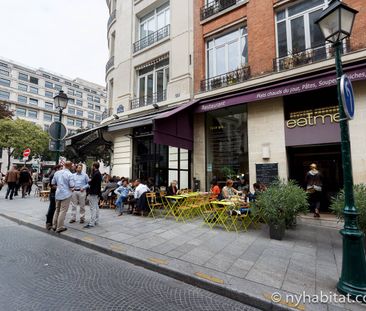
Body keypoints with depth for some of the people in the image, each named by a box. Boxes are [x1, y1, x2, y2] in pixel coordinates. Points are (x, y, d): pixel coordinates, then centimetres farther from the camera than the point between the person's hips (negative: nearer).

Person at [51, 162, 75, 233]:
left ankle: (54, 225, 25)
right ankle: (59, 227, 6)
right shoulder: (69, 174, -16)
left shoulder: (57, 173, 4)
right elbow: (72, 185, -18)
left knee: (57, 210, 18)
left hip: (58, 194, 7)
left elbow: (53, 183, 10)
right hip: (66, 194, -6)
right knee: (63, 211, 1)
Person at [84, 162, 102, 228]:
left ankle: (91, 223, -4)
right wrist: (90, 181, 1)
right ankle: (96, 221, 23)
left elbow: (91, 182, -18)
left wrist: (89, 181, 1)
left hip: (93, 193, -10)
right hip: (97, 192, 10)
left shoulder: (96, 174, -18)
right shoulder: (99, 173, 14)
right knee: (96, 207, 15)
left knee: (93, 208, -8)